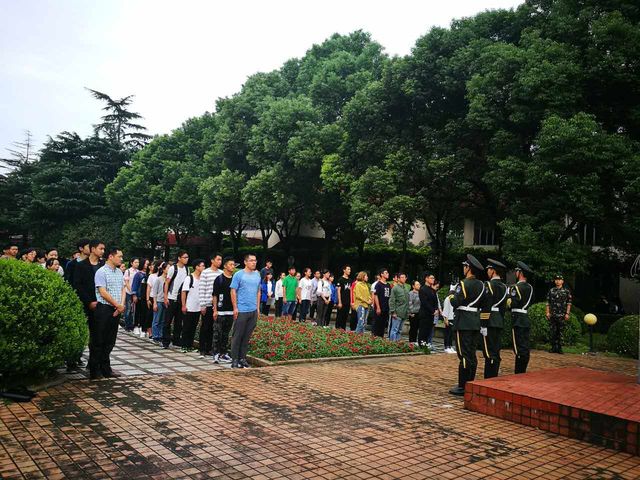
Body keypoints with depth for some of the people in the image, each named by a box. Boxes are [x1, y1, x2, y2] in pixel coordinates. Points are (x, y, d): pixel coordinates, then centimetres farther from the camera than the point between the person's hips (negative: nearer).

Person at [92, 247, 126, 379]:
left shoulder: (119, 272, 14)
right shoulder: (101, 272, -9)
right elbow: (103, 292, -15)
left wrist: (121, 305, -3)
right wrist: (118, 305, -10)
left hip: (116, 310, 7)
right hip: (104, 309, -7)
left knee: (110, 341, 12)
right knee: (98, 341, 1)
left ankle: (106, 368, 21)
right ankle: (94, 370, 9)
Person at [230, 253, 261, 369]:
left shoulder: (257, 275, 11)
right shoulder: (238, 275, -5)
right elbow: (233, 292, -6)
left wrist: (257, 307, 11)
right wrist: (235, 308, -10)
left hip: (253, 311, 5)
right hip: (241, 310, -5)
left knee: (247, 336, 10)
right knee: (237, 336, 1)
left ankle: (242, 358, 20)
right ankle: (234, 359, 8)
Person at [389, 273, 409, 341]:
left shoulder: (405, 289, 16)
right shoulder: (395, 288, -7)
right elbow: (391, 301, -11)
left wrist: (408, 312, 16)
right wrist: (393, 312, -16)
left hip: (404, 314, 8)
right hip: (397, 313, -8)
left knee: (399, 330, 12)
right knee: (394, 330, -6)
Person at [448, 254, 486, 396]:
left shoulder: (465, 283, -14)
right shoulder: (481, 284, 10)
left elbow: (455, 303, -17)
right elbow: (481, 303, 15)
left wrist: (451, 294, 2)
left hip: (464, 323, -8)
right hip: (476, 322, 8)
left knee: (464, 355, -4)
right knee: (472, 355, 13)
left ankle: (462, 386, 0)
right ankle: (470, 383, 21)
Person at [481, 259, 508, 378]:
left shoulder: (489, 285, -13)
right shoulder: (504, 286, 13)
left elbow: (486, 306, -18)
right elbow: (503, 306, 16)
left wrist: (483, 325, -17)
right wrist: (501, 321, 21)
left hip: (490, 322, -8)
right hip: (500, 322, 8)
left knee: (489, 352, -5)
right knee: (496, 352, 13)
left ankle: (489, 380, -3)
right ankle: (494, 377, 19)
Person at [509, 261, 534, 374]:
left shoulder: (516, 287, -14)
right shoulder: (530, 287, 11)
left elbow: (511, 303, -18)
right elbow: (528, 302, 14)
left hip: (518, 321, -8)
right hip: (526, 320, 8)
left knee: (519, 349, -5)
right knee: (525, 348, 12)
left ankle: (519, 374, -2)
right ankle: (523, 372, 20)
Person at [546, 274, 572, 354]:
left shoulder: (566, 291, 5)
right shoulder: (551, 291, 11)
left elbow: (568, 304, 3)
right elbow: (548, 303, 11)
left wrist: (567, 313, -5)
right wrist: (548, 312, 2)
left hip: (562, 315, -2)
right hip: (552, 315, 2)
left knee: (560, 332, 1)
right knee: (553, 332, 2)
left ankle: (559, 348, 6)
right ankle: (554, 348, 8)